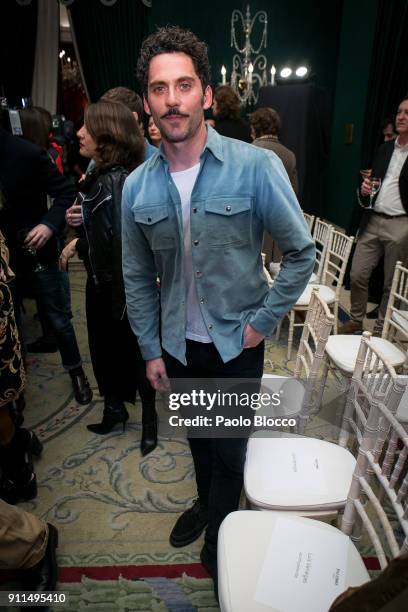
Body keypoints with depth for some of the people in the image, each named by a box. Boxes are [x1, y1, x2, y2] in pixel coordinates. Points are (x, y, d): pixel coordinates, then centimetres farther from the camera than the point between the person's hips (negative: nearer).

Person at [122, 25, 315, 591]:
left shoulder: (255, 167, -17)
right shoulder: (137, 187, -6)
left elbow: (301, 253, -10)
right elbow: (138, 277, 2)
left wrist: (262, 321, -12)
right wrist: (150, 349, 3)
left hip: (237, 342, -3)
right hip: (178, 343, 4)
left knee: (230, 447, 14)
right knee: (197, 436, 25)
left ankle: (219, 531, 45)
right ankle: (206, 502, 56)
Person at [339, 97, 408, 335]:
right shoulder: (385, 148, 14)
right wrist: (365, 188, 0)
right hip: (373, 220, 5)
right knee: (357, 275, 5)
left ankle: (381, 329, 21)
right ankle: (355, 321, 23)